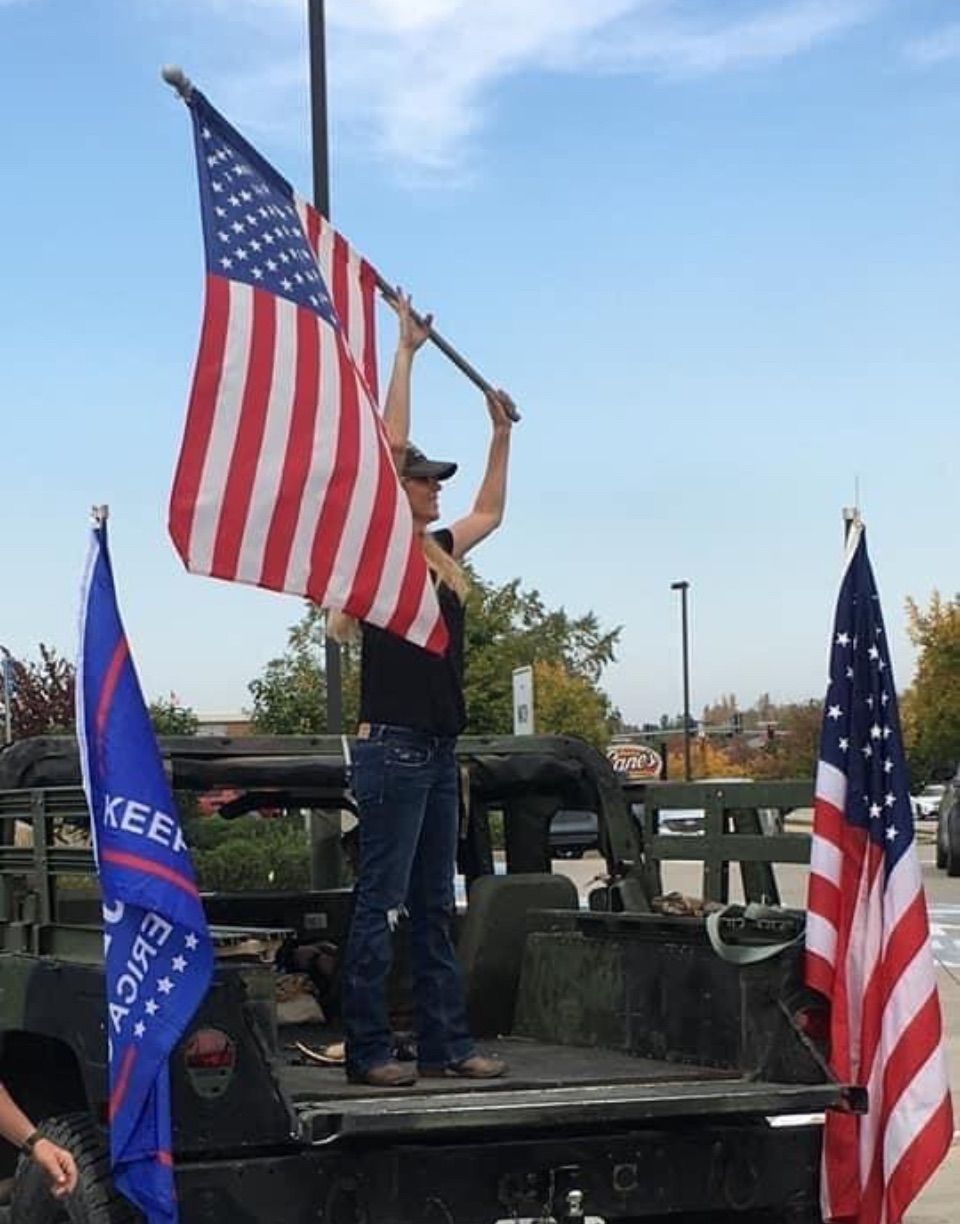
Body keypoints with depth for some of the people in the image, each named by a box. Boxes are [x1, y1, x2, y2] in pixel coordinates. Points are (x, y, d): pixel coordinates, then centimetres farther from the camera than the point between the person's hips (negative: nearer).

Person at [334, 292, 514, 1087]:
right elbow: (392, 443, -12)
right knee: (381, 901, -6)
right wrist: (406, 350, -7)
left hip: (439, 749, 9)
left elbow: (491, 513, 34)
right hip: (394, 745, -9)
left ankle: (446, 1044, 15)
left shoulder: (440, 553, 16)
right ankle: (368, 1050, -2)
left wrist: (502, 433, 33)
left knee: (435, 907, 10)